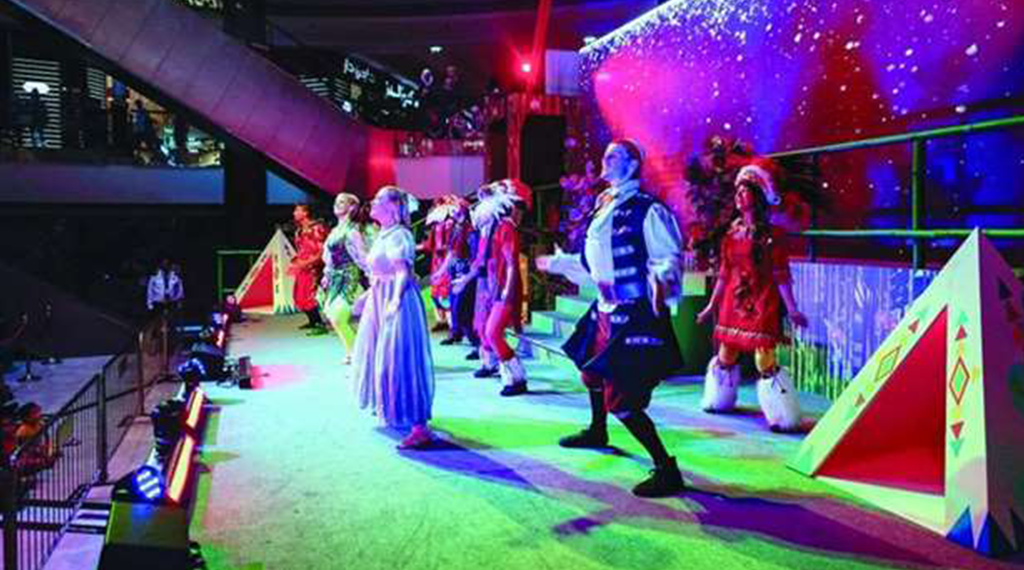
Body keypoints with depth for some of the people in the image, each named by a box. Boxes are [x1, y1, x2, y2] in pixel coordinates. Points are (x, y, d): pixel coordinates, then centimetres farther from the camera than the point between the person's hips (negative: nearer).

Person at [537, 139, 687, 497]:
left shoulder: (647, 209, -14)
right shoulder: (604, 209, 12)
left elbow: (670, 256, -20)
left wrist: (661, 281, -41)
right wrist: (557, 262, 35)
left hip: (635, 316, -9)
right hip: (606, 310, 9)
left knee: (621, 400, -13)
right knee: (592, 371, 29)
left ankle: (666, 470, -1)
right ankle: (597, 432, 56)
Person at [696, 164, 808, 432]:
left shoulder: (771, 235, -6)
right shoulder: (733, 233, 10)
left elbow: (781, 274, -8)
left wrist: (791, 308, -14)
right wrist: (711, 305, 17)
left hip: (762, 303, -6)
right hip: (733, 301, 6)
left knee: (764, 362, -11)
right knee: (725, 356, 16)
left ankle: (783, 418, -1)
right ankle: (719, 399, 37)